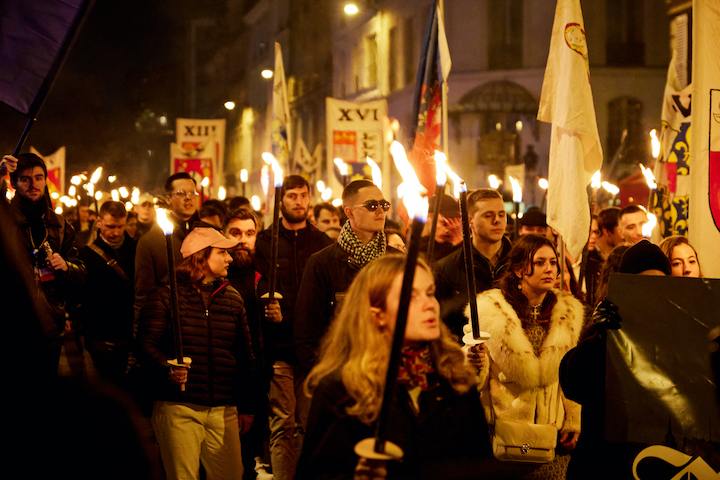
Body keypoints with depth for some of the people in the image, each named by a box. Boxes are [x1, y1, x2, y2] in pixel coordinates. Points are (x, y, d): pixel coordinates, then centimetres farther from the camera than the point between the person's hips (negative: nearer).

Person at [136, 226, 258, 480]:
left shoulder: (233, 298, 15)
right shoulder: (165, 295, 0)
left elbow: (245, 357, 17)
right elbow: (146, 345, -4)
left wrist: (247, 407, 15)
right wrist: (167, 368, -24)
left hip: (224, 410, 4)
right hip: (178, 408, -4)